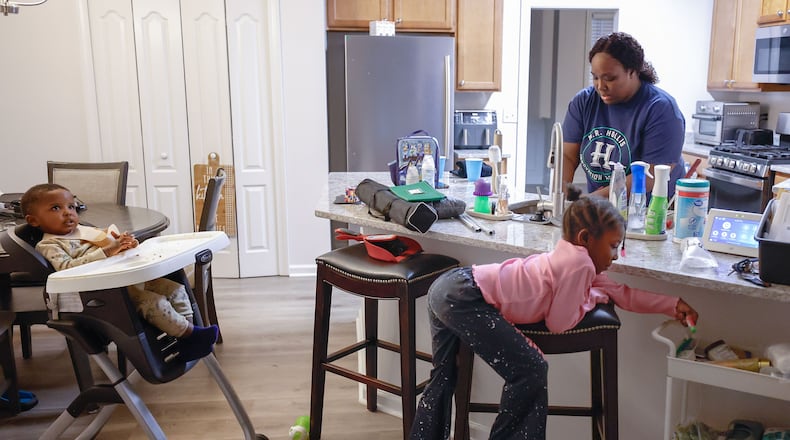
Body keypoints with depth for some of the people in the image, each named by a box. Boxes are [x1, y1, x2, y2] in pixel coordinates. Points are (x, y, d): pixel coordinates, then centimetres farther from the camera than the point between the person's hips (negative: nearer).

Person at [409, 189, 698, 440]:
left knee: (445, 375, 25)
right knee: (531, 372, -3)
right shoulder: (579, 262, -12)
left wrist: (674, 305, 27)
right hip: (465, 299, -10)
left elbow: (621, 292, 26)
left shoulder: (570, 257, 16)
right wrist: (593, 295, 8)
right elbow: (559, 324, -7)